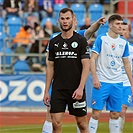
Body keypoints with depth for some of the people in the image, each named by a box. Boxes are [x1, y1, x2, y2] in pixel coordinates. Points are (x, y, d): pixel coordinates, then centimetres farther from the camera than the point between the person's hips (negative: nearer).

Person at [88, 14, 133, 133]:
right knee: (96, 113, -6)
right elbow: (93, 59, -6)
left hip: (117, 83, 4)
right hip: (101, 82, -4)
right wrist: (95, 78, -16)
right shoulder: (101, 39, -4)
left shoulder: (123, 43, 9)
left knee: (115, 114, 6)